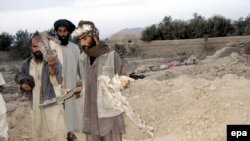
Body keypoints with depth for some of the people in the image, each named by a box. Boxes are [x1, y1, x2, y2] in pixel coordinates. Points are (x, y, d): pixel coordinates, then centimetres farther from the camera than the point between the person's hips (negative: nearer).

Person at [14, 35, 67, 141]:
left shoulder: (54, 62, -11)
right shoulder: (26, 64, 4)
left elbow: (57, 81, -27)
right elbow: (20, 80, 16)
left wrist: (51, 66, -45)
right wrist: (24, 86, -8)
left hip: (53, 105, -5)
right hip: (35, 107, 5)